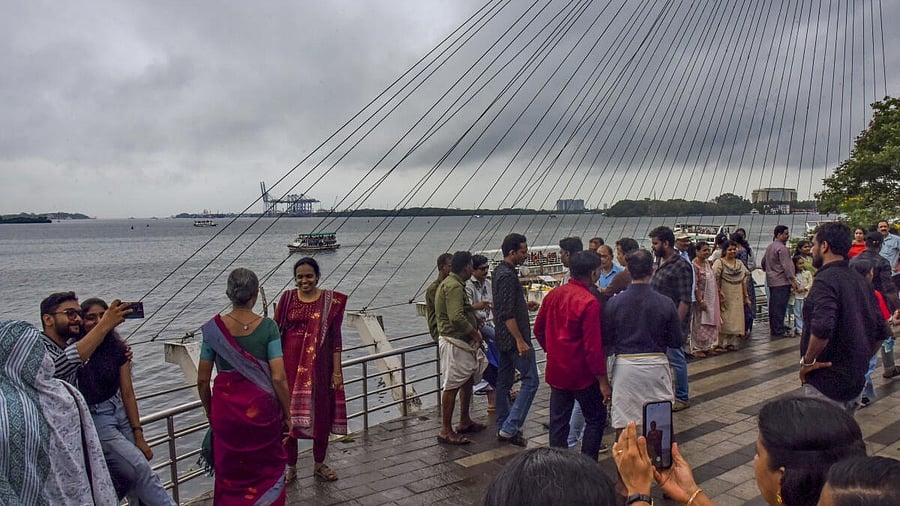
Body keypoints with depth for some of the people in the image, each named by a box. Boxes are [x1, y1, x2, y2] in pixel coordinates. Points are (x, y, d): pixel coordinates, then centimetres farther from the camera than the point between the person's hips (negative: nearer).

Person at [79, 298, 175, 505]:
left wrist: (139, 436, 1)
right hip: (96, 420, -5)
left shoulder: (118, 348, 2)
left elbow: (127, 392, 2)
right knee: (140, 468, -13)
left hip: (121, 413, 5)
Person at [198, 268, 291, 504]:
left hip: (226, 409, 1)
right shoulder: (267, 327, -12)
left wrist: (210, 413, 13)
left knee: (230, 475, 18)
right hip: (261, 408, -1)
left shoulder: (213, 328, -7)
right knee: (267, 471, 18)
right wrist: (287, 414, -2)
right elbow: (278, 377, -14)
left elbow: (202, 380, -2)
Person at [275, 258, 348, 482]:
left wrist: (336, 371, -4)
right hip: (291, 364, 0)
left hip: (319, 365, 0)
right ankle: (290, 466, 24)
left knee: (321, 414, 9)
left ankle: (319, 464, 28)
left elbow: (335, 338, -1)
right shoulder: (287, 298, 1)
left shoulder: (330, 301, -1)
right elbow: (276, 333, 1)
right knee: (289, 415, 7)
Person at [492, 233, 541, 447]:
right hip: (513, 338, -10)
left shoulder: (499, 271, 12)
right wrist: (520, 341, -23)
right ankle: (509, 428, -3)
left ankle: (503, 427, 20)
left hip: (503, 339, 10)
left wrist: (525, 305, 15)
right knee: (530, 381, -4)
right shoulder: (508, 276, -20)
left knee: (504, 381, 13)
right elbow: (508, 314, -24)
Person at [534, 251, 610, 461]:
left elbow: (538, 329, 13)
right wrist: (603, 381, -13)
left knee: (558, 423, 12)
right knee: (596, 419, 11)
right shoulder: (589, 303, -20)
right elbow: (593, 346, -20)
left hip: (556, 372, 6)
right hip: (581, 374, -6)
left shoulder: (553, 295, 2)